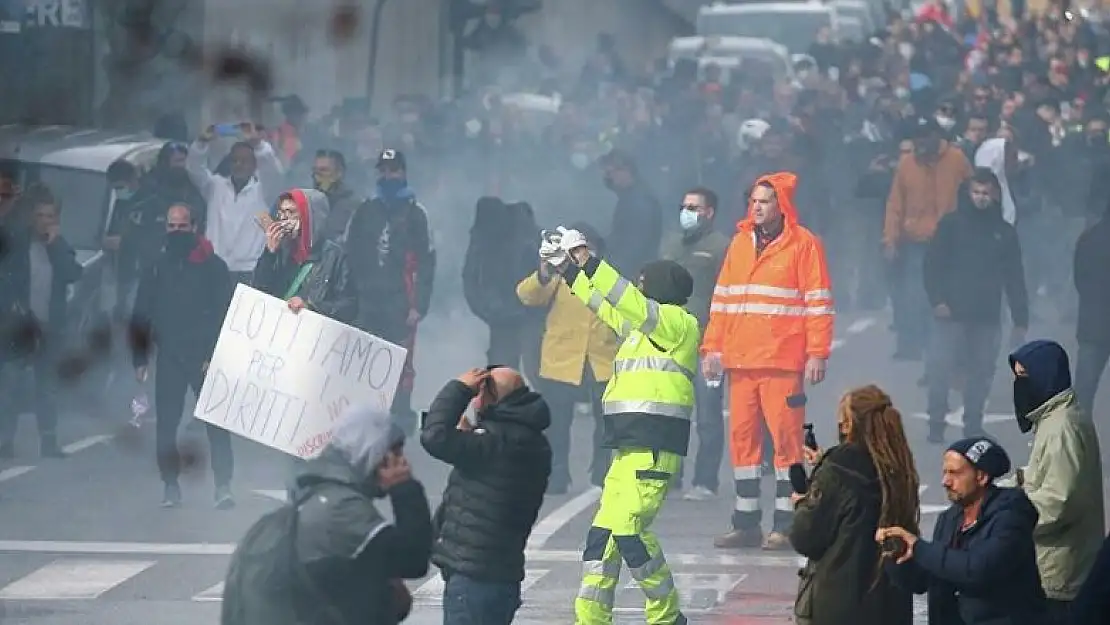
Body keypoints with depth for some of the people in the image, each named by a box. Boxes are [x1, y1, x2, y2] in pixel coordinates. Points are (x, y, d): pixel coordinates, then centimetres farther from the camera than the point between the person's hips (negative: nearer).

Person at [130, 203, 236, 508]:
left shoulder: (213, 266, 0)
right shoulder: (156, 268, 9)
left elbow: (224, 314, -4)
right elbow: (140, 316, 11)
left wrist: (215, 355, -13)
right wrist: (140, 359, 4)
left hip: (204, 356, -3)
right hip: (169, 357, 3)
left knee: (216, 422, -8)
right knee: (165, 423, 1)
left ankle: (223, 486, -7)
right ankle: (170, 486, 9)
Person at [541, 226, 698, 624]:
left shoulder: (680, 323, -5)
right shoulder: (643, 326, 21)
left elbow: (632, 305, -18)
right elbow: (605, 303, 32)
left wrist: (589, 264, -19)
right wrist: (568, 269, 28)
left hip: (655, 446, -9)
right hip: (629, 445, 10)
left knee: (627, 528, -17)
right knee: (603, 531, 4)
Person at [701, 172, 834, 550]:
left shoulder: (803, 244, -1)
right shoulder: (740, 242, 15)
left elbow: (818, 302, -4)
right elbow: (722, 298, 18)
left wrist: (817, 353, -11)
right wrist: (712, 347, 11)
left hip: (783, 361, -6)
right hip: (739, 361, 6)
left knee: (786, 436, -6)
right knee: (742, 437, 6)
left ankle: (785, 525, -1)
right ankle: (746, 522, 12)